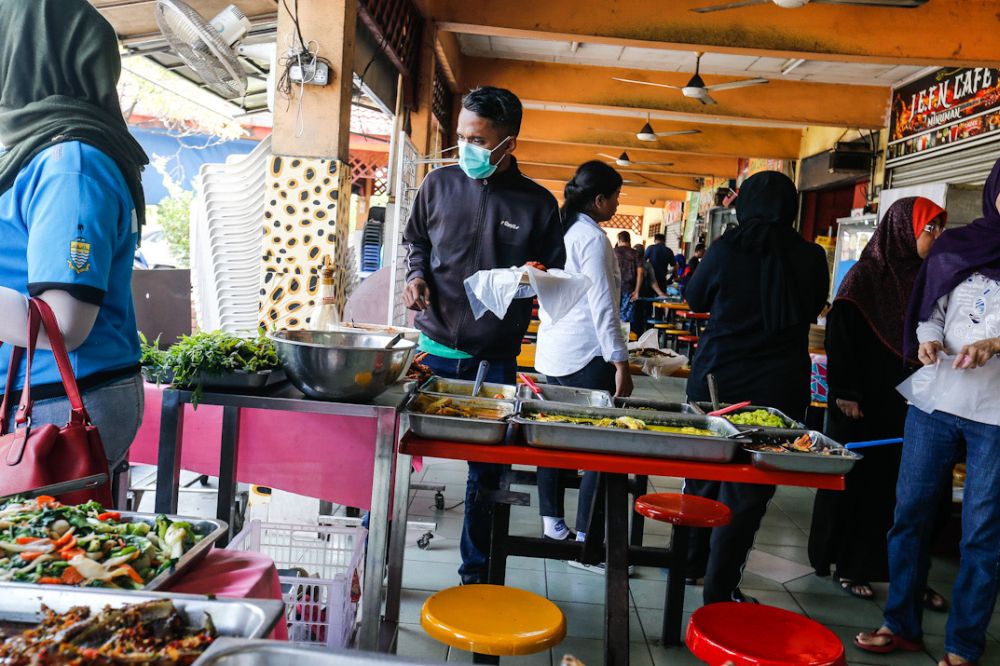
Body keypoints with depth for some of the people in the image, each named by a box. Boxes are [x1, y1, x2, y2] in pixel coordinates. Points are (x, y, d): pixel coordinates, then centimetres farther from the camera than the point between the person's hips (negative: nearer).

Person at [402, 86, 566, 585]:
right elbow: (415, 239, 18)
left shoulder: (537, 203, -2)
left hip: (495, 360, -1)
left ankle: (477, 573, 30)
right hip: (433, 351, 1)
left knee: (486, 474, 11)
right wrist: (417, 275, -1)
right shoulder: (439, 183, 2)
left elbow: (554, 274, 9)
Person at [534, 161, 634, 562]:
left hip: (552, 352, 9)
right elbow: (602, 306, -16)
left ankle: (552, 522, 24)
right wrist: (621, 362, -15)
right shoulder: (592, 237, -12)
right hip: (586, 356, -9)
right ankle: (586, 540, -3)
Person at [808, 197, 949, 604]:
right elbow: (841, 335, -11)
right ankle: (848, 566, 17)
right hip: (868, 403, -5)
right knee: (859, 480, 5)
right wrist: (845, 393, -16)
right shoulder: (866, 276, -7)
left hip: (909, 402, 5)